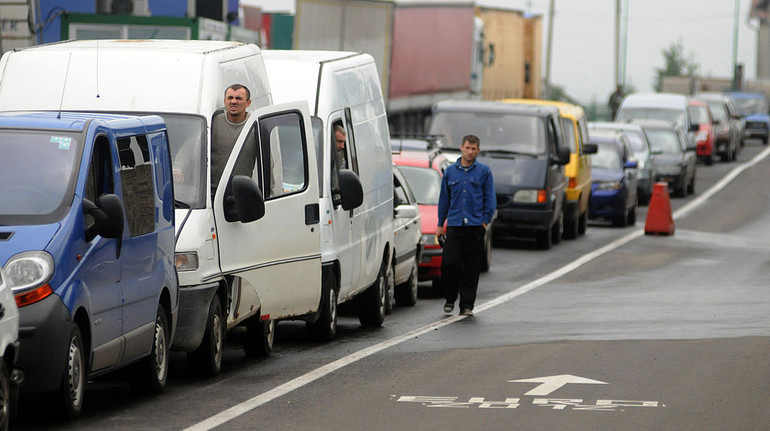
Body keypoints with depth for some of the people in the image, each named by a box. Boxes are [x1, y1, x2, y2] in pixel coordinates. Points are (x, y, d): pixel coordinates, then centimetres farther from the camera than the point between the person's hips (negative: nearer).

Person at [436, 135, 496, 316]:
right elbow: (444, 199, 15)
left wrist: (485, 221, -3)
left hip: (475, 225, -1)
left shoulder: (484, 172, 5)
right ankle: (450, 298, 12)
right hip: (454, 225, 1)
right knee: (450, 262, -9)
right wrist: (440, 224, 13)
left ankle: (467, 305, 6)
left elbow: (490, 199, 6)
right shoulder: (450, 171, 10)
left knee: (472, 267, 0)